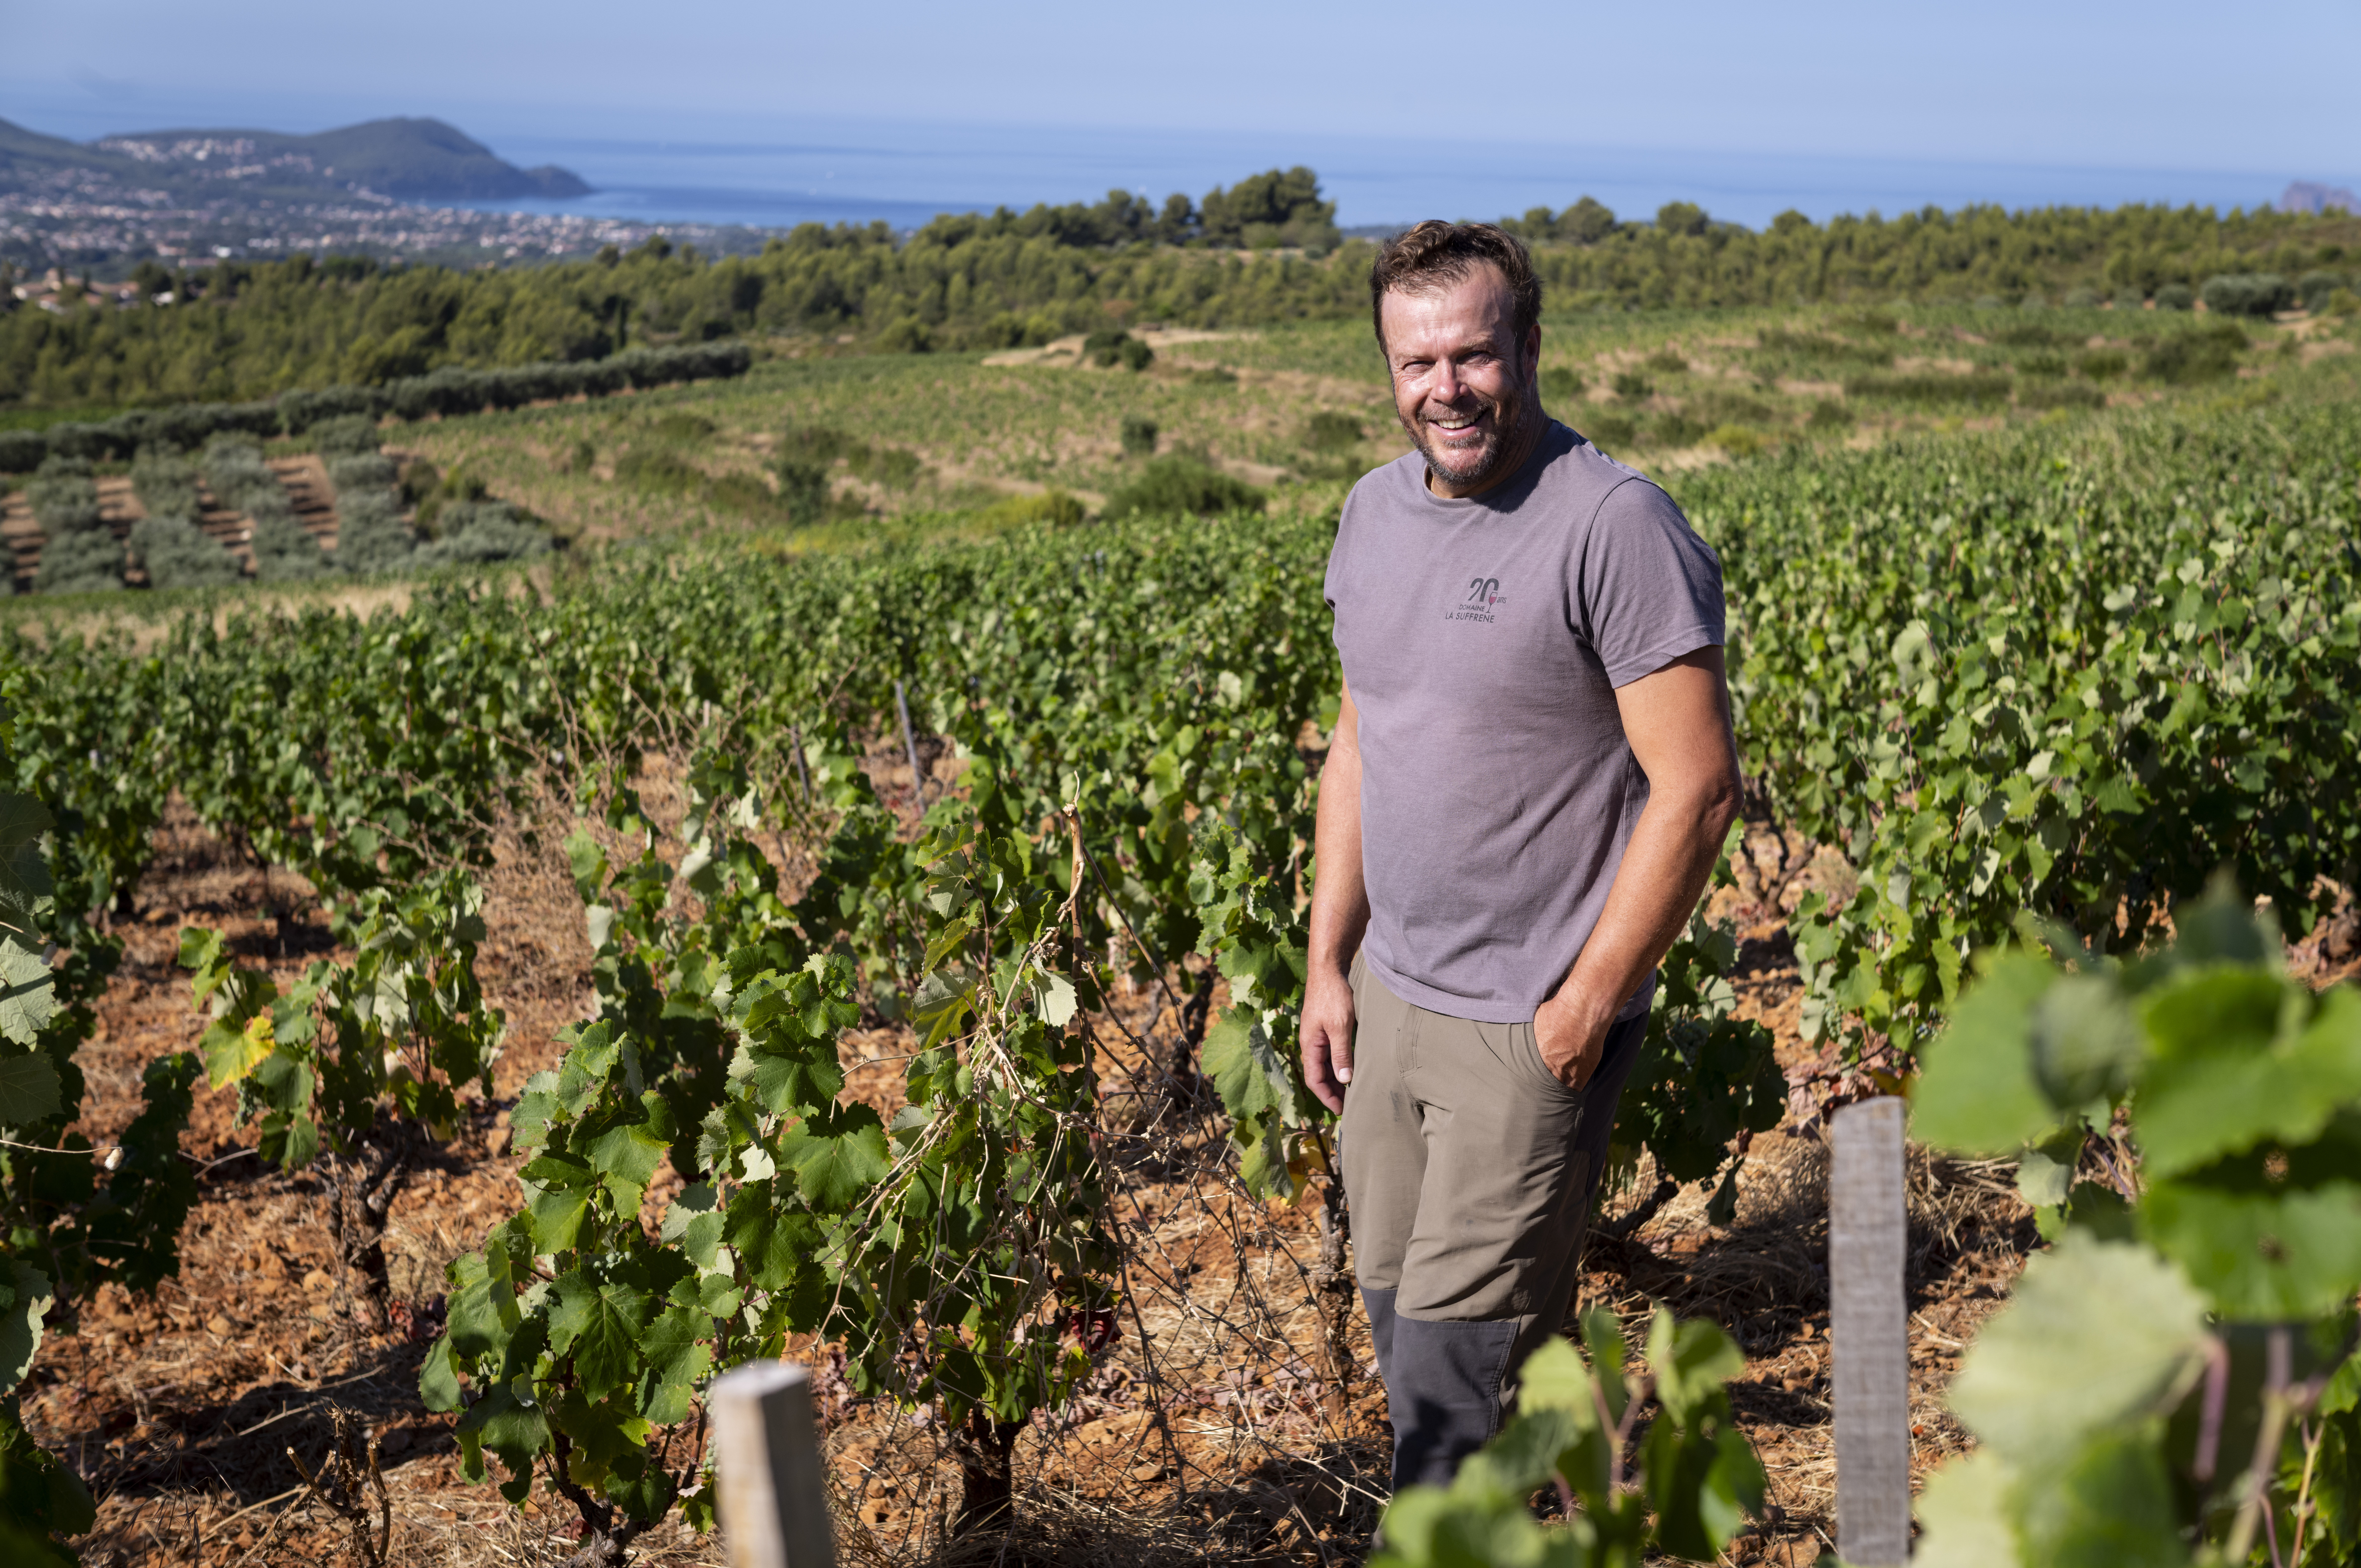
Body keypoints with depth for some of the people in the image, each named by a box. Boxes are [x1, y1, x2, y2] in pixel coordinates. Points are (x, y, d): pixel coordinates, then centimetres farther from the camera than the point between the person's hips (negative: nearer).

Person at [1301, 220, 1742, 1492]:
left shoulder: (1615, 526, -16)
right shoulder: (1375, 512, 7)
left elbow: (1695, 788, -17)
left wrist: (1586, 1008, -16)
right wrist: (1328, 964, 12)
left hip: (1533, 1023, -7)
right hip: (1389, 994, 8)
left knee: (1457, 1354, -2)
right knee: (1395, 1309, 17)